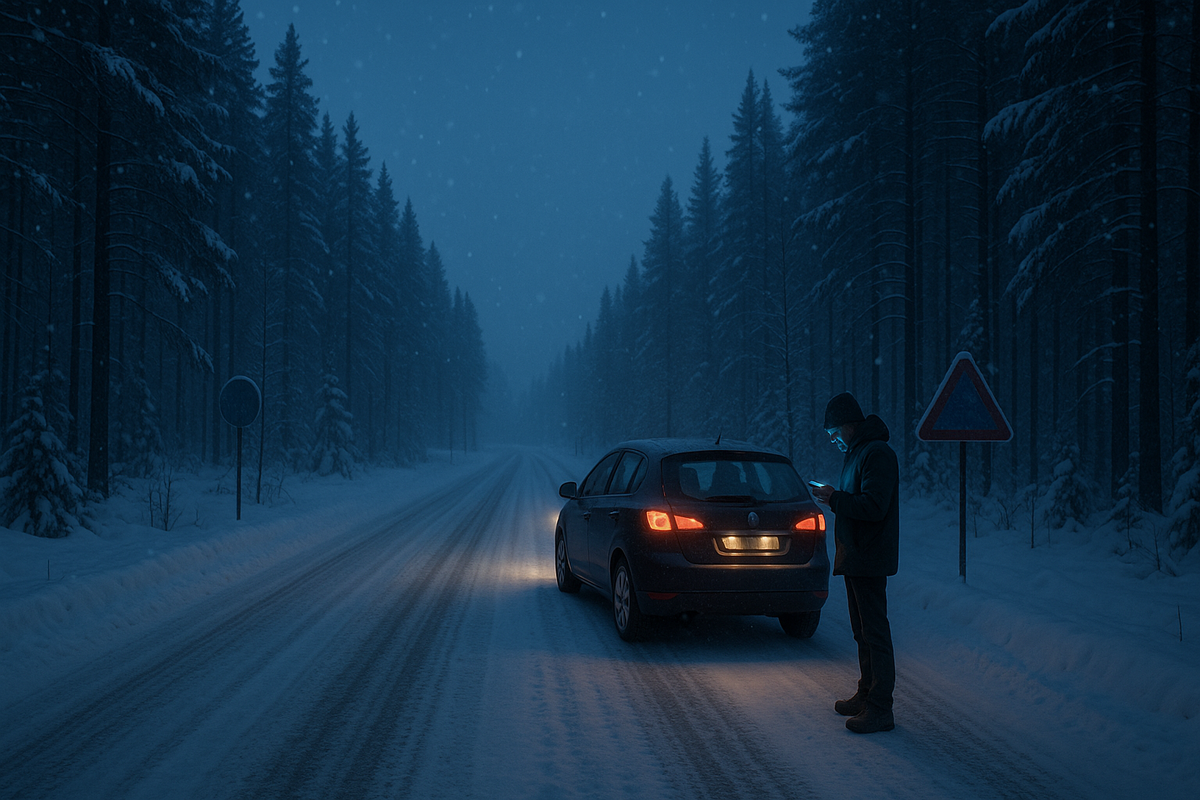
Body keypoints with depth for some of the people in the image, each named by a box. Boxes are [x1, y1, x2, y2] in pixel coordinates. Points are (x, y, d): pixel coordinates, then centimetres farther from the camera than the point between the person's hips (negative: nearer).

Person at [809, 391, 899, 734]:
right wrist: (834, 498, 6)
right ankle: (866, 694, 27)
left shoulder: (877, 454, -16)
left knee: (875, 632, -9)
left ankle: (880, 709, -7)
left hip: (870, 559, -11)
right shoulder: (856, 452, 17)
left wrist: (835, 497, -18)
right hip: (855, 557, 11)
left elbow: (874, 507, -24)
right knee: (862, 631, 17)